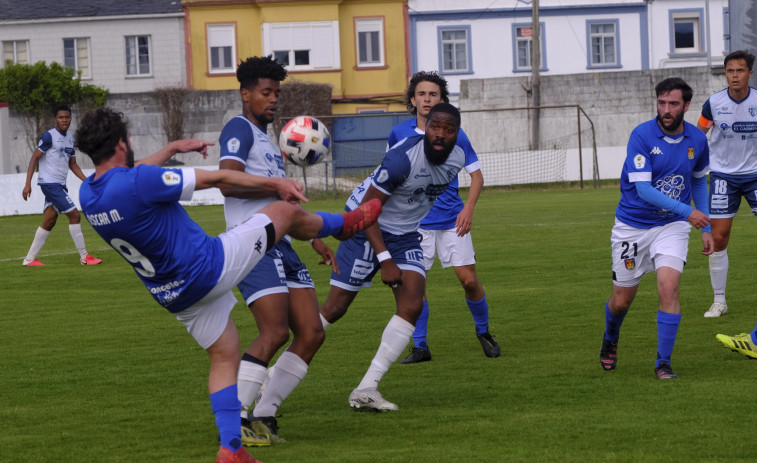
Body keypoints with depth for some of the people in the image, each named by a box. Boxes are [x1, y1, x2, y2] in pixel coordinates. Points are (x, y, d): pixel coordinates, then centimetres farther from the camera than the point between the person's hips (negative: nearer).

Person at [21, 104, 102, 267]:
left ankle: (29, 259, 12)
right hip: (50, 182, -8)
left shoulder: (70, 138, 14)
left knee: (49, 222, 8)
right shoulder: (49, 136, -11)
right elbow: (35, 158, -11)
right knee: (74, 215, -11)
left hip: (60, 185, 8)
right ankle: (84, 256, -6)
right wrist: (27, 184, -16)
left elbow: (72, 164, 22)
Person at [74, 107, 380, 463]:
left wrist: (172, 149, 29)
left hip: (176, 297, 8)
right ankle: (344, 224, 38)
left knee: (224, 357, 20)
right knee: (288, 211, 8)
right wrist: (276, 184, -7)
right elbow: (217, 179, -17)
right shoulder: (140, 181, -28)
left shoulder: (88, 194, -4)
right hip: (209, 269, -8)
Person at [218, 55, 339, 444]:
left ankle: (263, 416, 7)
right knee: (275, 333, -20)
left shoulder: (266, 140, 26)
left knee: (312, 333, 2)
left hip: (282, 247, 10)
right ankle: (234, 421, -13)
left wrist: (315, 239, 28)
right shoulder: (240, 129, -4)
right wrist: (281, 186, -11)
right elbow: (228, 182, -19)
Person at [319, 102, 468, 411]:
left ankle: (366, 390, -12)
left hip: (406, 235, 6)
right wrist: (385, 259, -25)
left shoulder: (457, 159, -6)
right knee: (334, 309, -7)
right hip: (368, 227, -6)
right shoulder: (402, 158, -28)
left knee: (412, 305, -14)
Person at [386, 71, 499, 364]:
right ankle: (419, 346, 7)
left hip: (452, 219, -1)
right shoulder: (399, 134, 1)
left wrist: (468, 209, -10)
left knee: (469, 280, -3)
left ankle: (483, 332, 20)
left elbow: (476, 175, 4)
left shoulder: (454, 135, -3)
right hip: (415, 222, 1)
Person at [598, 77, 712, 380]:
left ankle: (663, 361, -7)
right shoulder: (642, 136, -18)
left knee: (669, 287, -20)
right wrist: (687, 211, -31)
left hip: (672, 226, 2)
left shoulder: (697, 140, -3)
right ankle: (610, 341, 42)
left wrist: (706, 228, 12)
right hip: (632, 226, -2)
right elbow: (644, 188, -24)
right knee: (621, 300, 8)